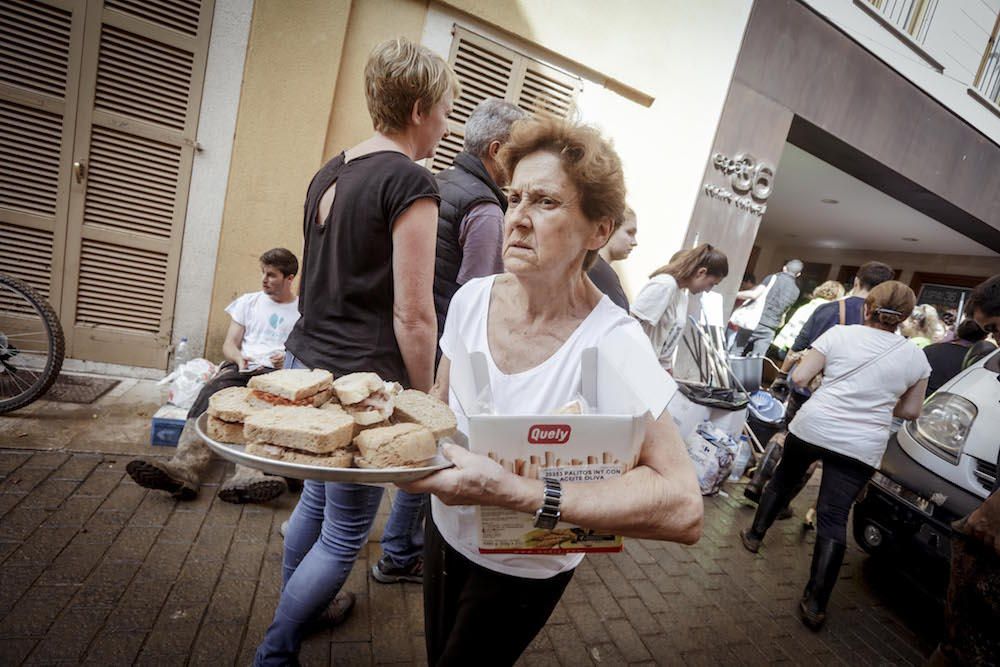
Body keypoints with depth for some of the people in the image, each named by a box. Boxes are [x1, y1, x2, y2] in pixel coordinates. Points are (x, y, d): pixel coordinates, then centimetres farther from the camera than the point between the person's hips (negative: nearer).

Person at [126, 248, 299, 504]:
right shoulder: (248, 302, 23)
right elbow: (229, 345, 17)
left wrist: (288, 360, -10)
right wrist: (240, 358, -6)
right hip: (240, 368, 3)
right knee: (211, 393, -32)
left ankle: (247, 476, -60)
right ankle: (184, 469, -50)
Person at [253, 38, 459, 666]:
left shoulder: (331, 172, 11)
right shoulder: (412, 181, -14)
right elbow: (413, 315, -17)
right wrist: (425, 399, -6)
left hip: (306, 363, 9)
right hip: (362, 381, -9)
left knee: (317, 498, 26)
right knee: (344, 535, 10)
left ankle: (296, 607, 47)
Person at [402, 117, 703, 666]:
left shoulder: (612, 343, -30)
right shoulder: (474, 298, -14)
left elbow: (684, 509, -37)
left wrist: (516, 492, -44)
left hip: (524, 571, -4)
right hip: (446, 530, 5)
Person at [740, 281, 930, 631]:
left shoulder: (839, 333, -3)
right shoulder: (915, 357, 5)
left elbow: (798, 377, -6)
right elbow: (911, 411, 10)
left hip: (812, 427, -1)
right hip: (862, 448, 1)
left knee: (784, 480, 24)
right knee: (834, 519, 3)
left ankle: (755, 534, 41)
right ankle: (815, 604, 4)